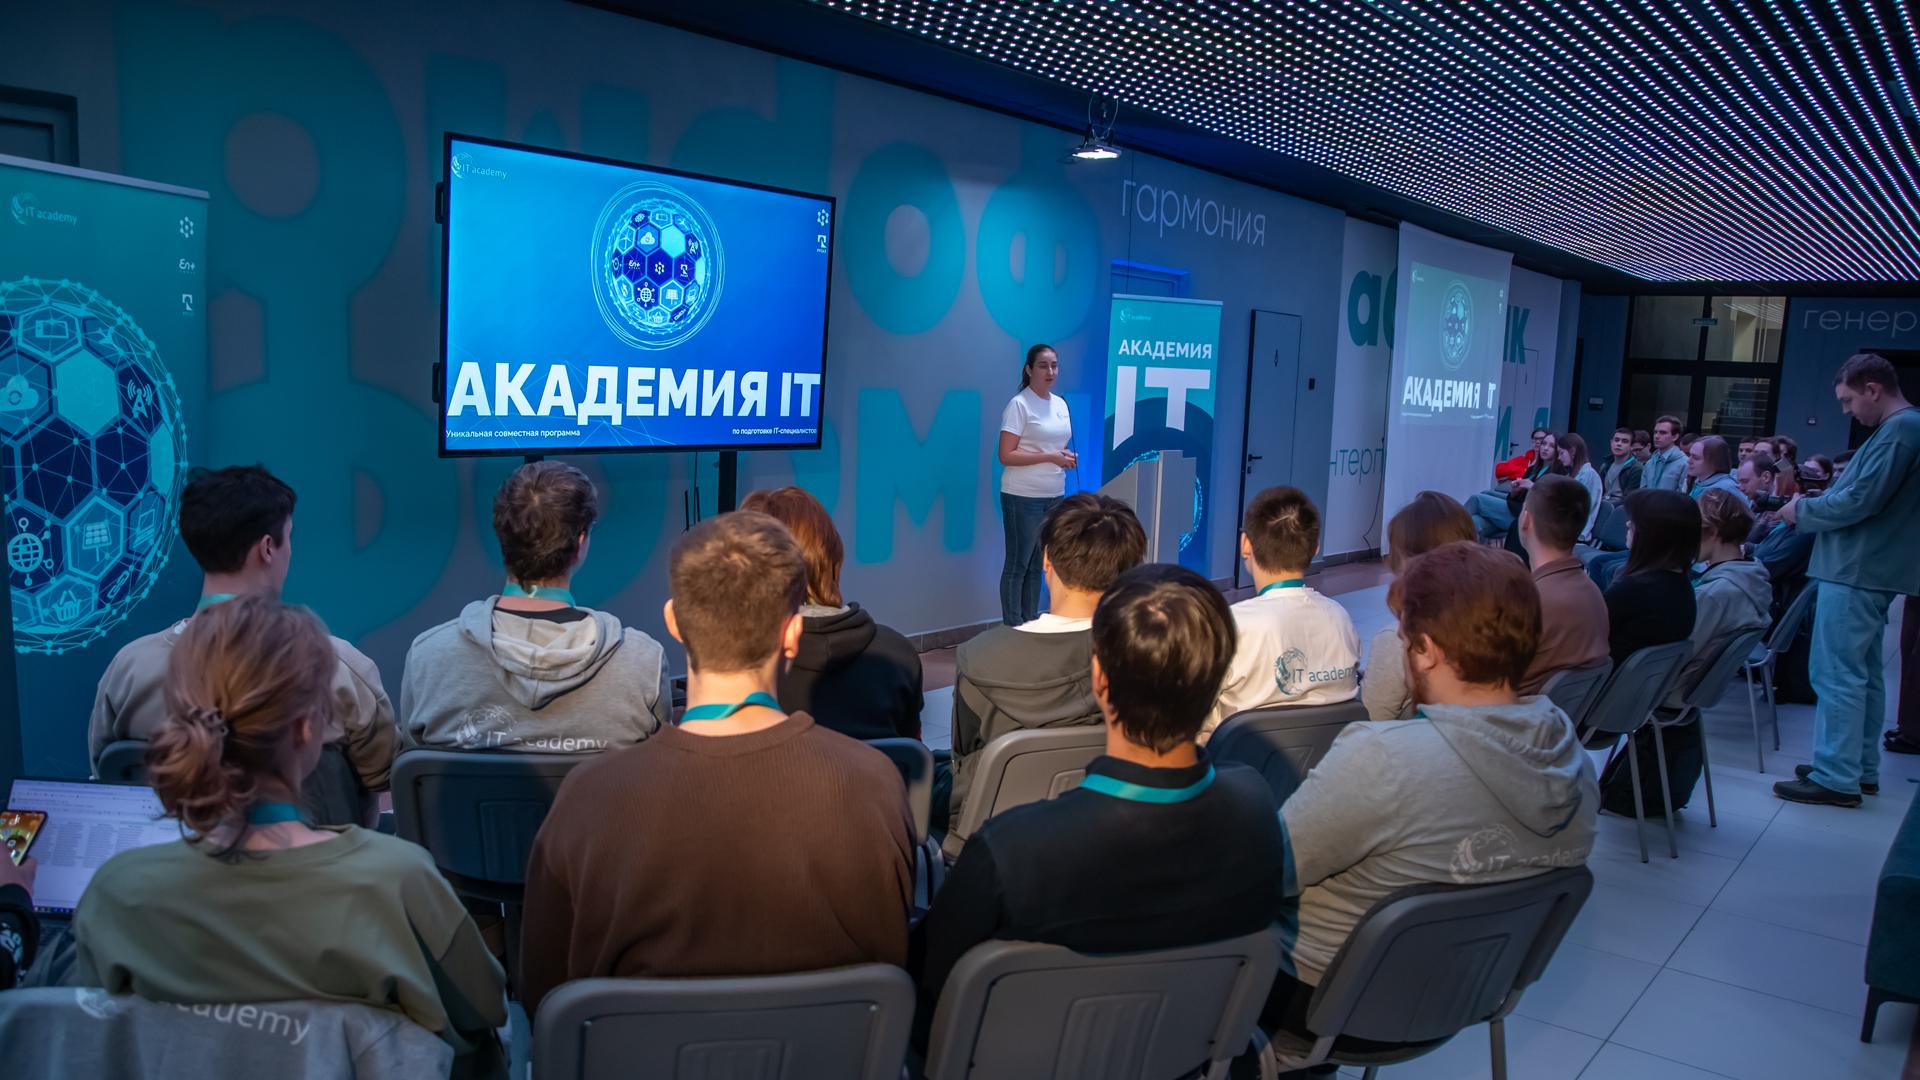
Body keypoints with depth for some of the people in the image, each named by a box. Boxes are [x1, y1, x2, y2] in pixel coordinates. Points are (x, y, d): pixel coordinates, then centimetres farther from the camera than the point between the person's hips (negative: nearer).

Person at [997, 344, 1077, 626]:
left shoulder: (1060, 403, 12)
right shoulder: (1019, 405, -10)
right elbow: (1006, 456, -15)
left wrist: (1068, 457, 0)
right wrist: (1051, 457, -18)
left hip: (1054, 496, 7)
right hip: (1023, 497, -7)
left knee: (1037, 564, 12)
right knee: (1017, 565, -1)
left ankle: (1031, 625, 20)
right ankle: (1013, 629, 5)